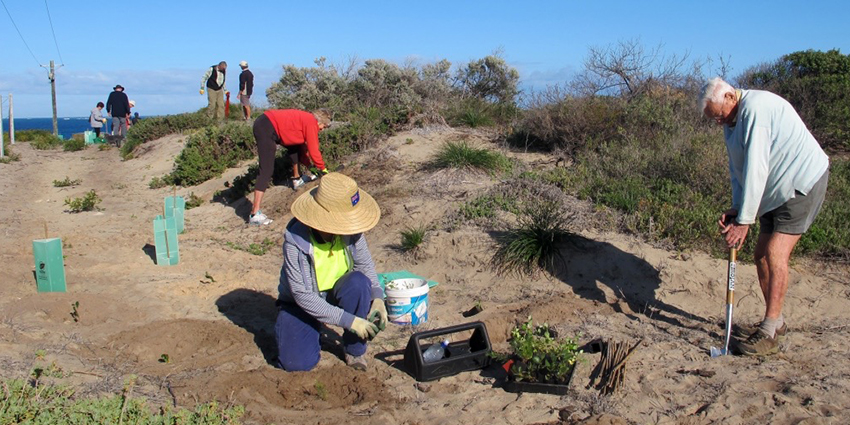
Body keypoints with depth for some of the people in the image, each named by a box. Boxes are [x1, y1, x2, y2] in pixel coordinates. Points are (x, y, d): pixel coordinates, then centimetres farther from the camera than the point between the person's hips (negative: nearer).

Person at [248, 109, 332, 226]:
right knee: (267, 170, -16)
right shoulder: (311, 122, -7)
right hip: (265, 128, -11)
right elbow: (313, 151, -6)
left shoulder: (306, 119, 20)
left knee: (295, 147, 26)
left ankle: (297, 180, 39)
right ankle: (255, 214, -22)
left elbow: (303, 147, 27)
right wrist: (323, 169, 6)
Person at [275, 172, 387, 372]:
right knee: (296, 363, -23)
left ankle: (355, 349, -10)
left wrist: (377, 296, -22)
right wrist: (349, 320, -31)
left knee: (358, 282, -31)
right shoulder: (295, 241, -30)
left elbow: (366, 265, -3)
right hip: (302, 303, -3)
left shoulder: (350, 230, -20)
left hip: (337, 294, 3)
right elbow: (302, 295, -28)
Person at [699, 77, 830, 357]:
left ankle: (769, 334, -12)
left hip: (803, 182, -10)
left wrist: (744, 220, -25)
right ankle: (775, 322, 21)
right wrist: (736, 209, -4)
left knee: (776, 253, -16)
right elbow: (738, 169, 12)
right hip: (776, 192, 10)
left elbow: (756, 167, -26)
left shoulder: (756, 107, -22)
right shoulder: (732, 121, 9)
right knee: (762, 255, 8)